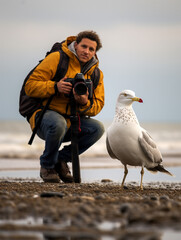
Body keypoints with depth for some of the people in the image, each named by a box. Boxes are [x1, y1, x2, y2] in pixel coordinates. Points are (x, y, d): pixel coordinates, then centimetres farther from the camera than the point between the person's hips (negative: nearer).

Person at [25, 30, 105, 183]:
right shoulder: (57, 59, -9)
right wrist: (55, 87, -29)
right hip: (45, 117, -5)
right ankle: (47, 166, -11)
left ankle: (62, 159, -2)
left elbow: (98, 105, 2)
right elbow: (30, 86, -12)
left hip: (72, 121, 5)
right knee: (58, 124, -40)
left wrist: (84, 103, -22)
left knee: (98, 128, -22)